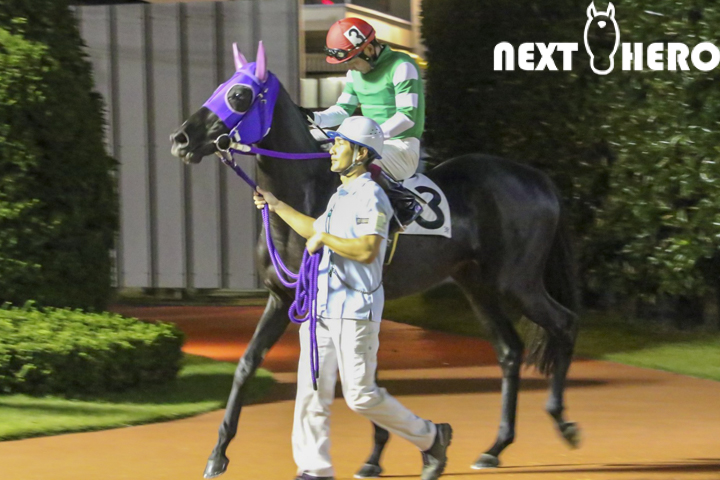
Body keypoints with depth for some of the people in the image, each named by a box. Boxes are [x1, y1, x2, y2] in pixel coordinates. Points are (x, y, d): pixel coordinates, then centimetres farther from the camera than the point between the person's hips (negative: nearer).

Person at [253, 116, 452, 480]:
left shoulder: (370, 197, -12)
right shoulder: (340, 197, 18)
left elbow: (367, 250, -25)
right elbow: (317, 231, 37)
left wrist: (325, 239, -16)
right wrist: (276, 206, 38)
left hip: (355, 311, -9)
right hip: (323, 309, 9)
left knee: (361, 396, -7)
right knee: (312, 391, 2)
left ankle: (430, 438, 10)